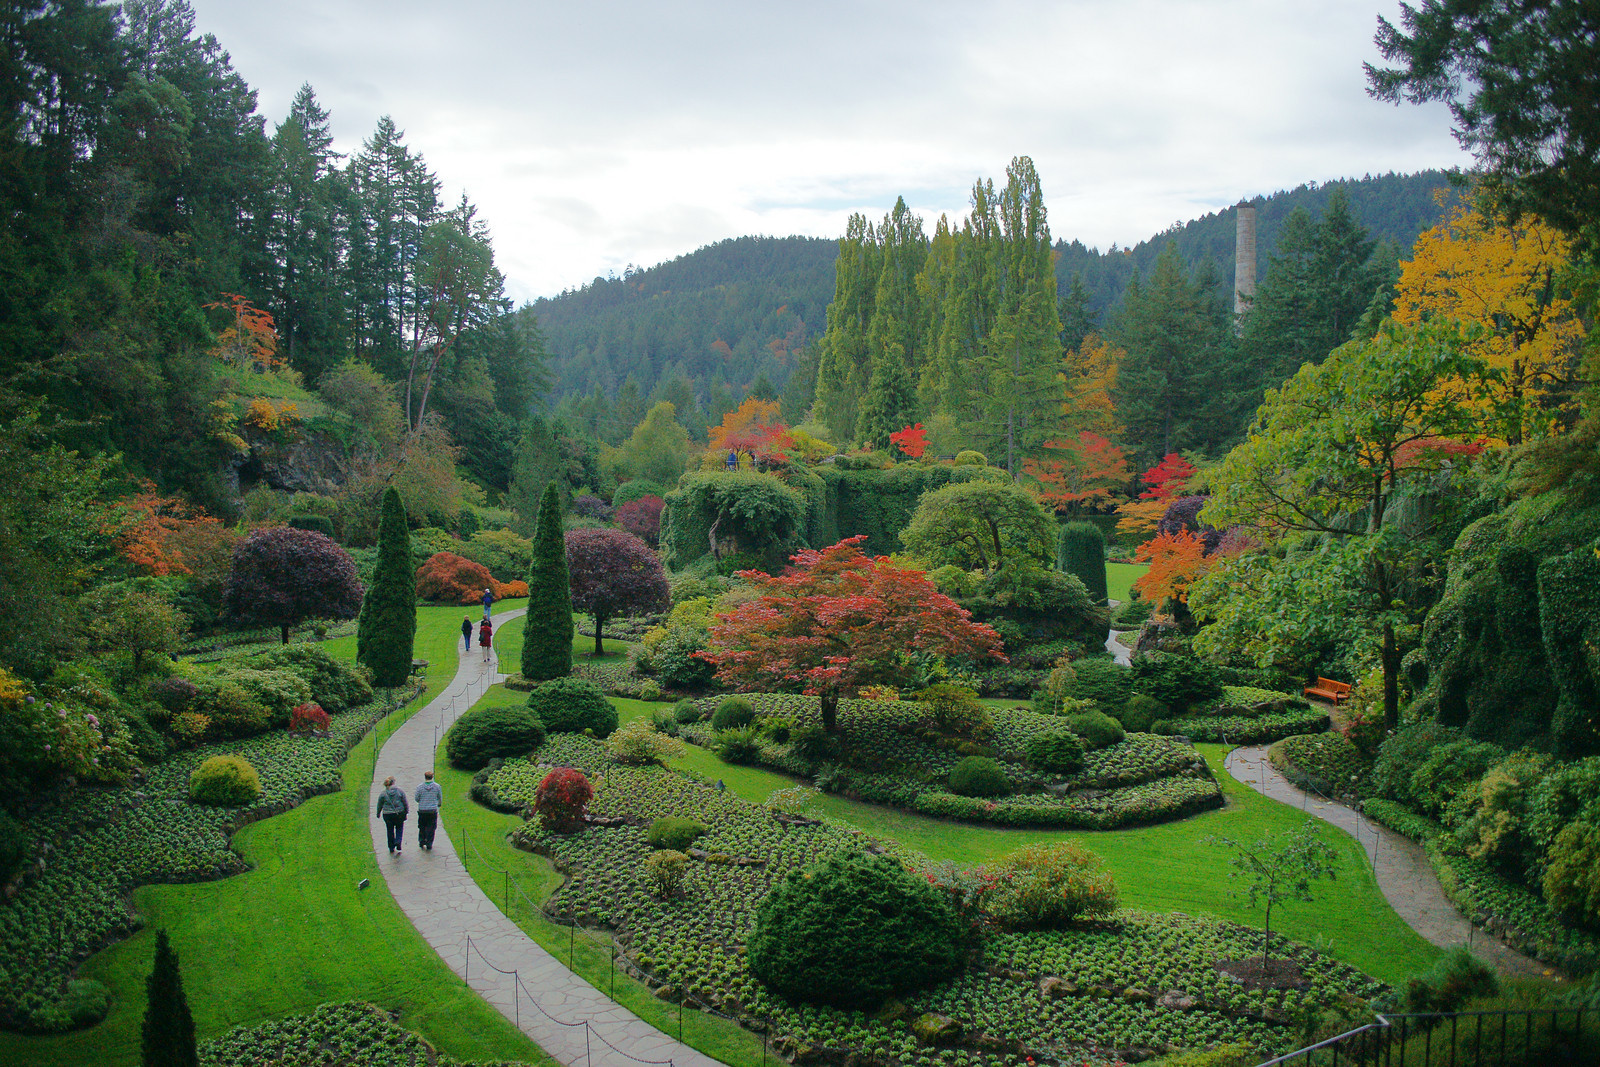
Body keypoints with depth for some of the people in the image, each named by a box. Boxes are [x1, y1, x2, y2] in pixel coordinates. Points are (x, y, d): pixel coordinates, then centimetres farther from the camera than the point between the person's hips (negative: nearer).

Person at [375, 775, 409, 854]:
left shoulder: (382, 794, -5)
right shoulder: (400, 791, -7)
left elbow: (379, 805, 5)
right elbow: (405, 802, -1)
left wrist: (378, 814, 20)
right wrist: (406, 811, 13)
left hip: (387, 815, 1)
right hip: (399, 814, -1)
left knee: (390, 831, 12)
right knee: (399, 828, 18)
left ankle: (392, 849, 19)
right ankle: (398, 842, -5)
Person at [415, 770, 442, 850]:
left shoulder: (420, 787, -7)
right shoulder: (437, 786, -6)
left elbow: (417, 799, 1)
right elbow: (440, 798, 6)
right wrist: (439, 804, 27)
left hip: (422, 810, 1)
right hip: (433, 810, -1)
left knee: (422, 827, 17)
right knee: (431, 828, 7)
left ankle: (421, 842, 22)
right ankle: (429, 844, 8)